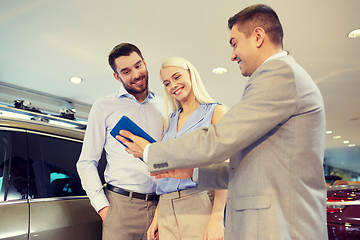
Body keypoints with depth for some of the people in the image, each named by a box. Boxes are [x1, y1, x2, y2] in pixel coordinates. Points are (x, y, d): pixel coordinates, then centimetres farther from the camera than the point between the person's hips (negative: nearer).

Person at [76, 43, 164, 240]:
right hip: (120, 205, -2)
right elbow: (86, 162, 4)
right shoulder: (104, 107, 5)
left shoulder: (163, 107, 11)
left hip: (159, 206, 2)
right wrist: (102, 206, -6)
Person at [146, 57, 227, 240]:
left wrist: (217, 218, -16)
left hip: (200, 204, -4)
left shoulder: (215, 112, 0)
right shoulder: (169, 121, 15)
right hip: (166, 209, 5)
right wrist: (157, 217, 9)